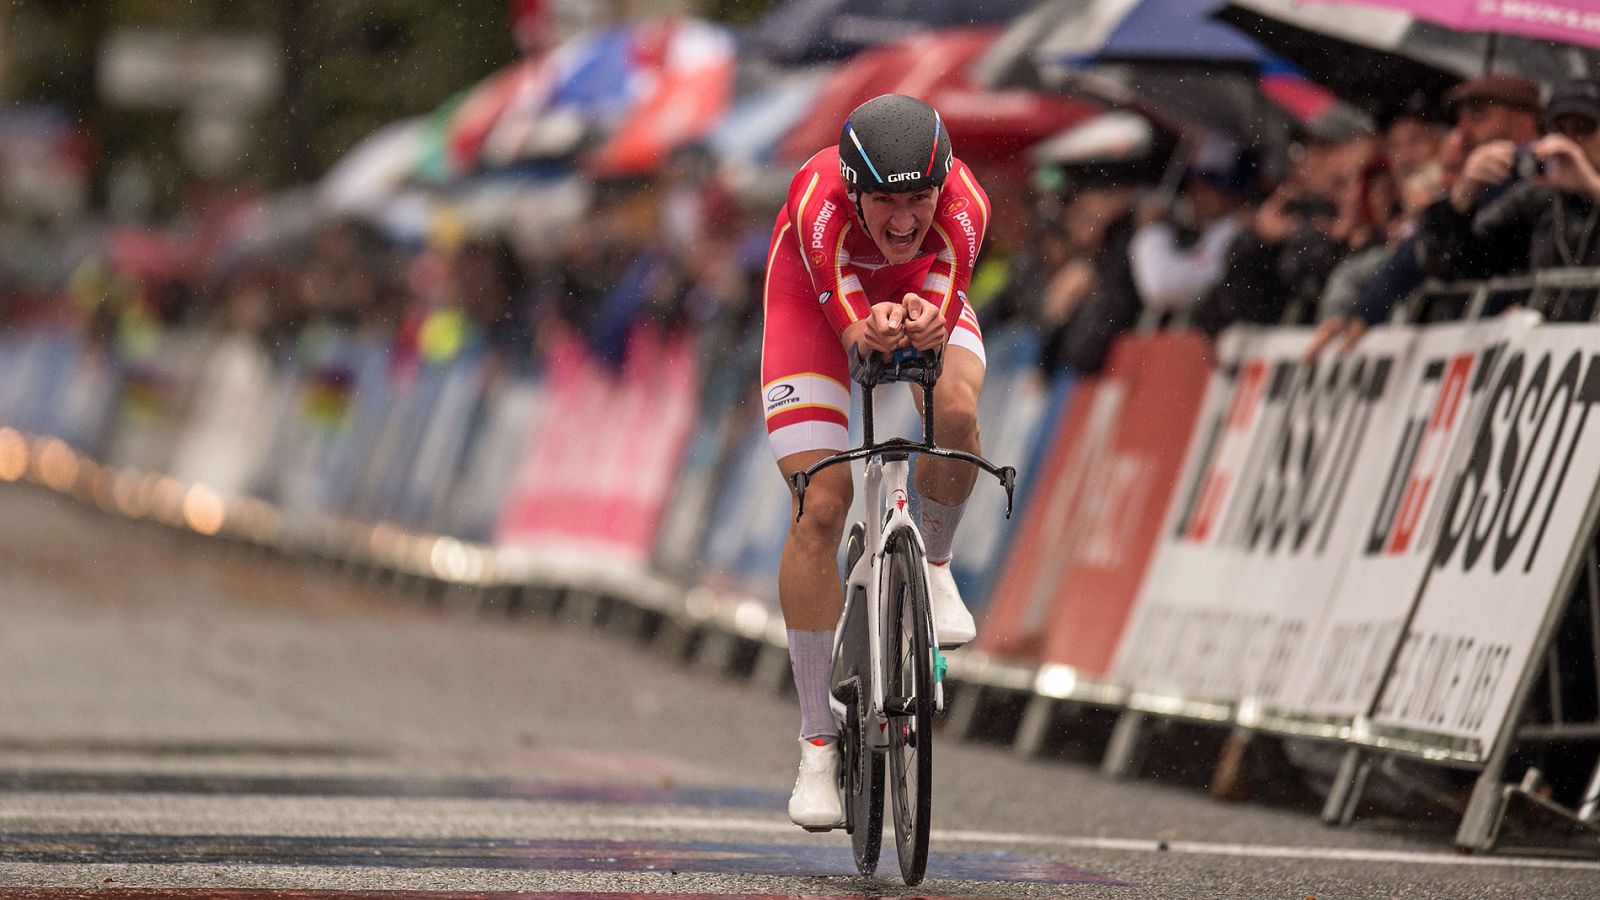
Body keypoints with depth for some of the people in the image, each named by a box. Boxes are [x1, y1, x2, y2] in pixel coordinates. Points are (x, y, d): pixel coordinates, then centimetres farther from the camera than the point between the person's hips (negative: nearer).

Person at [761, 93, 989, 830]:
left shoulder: (963, 204, -35)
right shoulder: (820, 204, -39)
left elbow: (941, 318, -37)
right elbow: (851, 329, -36)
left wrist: (924, 322, -61)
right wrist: (874, 330, -59)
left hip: (920, 289, 1)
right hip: (817, 293, -1)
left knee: (956, 408, -32)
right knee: (820, 507, -12)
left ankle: (933, 565, 1)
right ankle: (817, 745, -4)